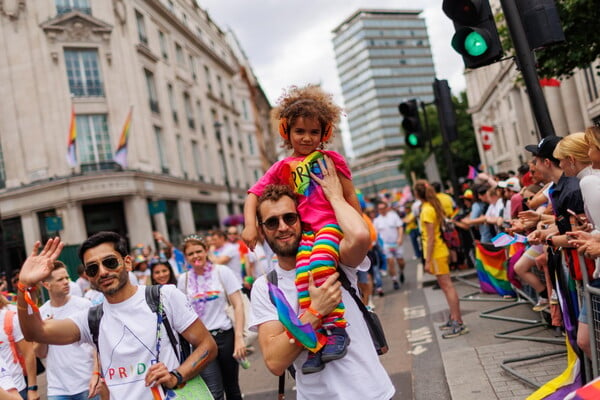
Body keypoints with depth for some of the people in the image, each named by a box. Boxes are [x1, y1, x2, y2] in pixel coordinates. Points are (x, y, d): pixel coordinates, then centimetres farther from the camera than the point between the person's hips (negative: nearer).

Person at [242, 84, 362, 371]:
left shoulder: (331, 159, 11)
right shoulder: (283, 168, 16)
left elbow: (350, 195, 12)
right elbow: (254, 194, 13)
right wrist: (250, 224, -3)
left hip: (333, 222, -2)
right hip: (307, 230, 2)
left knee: (320, 264, -33)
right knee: (303, 275, -26)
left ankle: (336, 328, -23)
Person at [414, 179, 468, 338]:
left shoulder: (427, 210, -17)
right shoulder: (434, 206, 11)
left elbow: (430, 238, -19)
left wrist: (428, 261, -18)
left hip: (436, 253, -10)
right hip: (442, 250, 10)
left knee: (447, 286, -8)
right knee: (446, 286, 16)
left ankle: (458, 324, -5)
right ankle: (454, 319, 25)